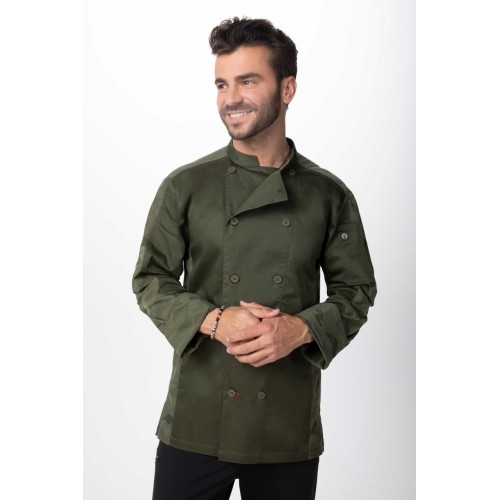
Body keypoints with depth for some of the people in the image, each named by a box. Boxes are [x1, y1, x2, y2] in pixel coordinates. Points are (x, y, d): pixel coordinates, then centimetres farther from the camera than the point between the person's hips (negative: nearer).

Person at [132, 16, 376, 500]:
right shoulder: (186, 186, -2)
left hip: (290, 424, 1)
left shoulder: (329, 195, 0)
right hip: (197, 419, 0)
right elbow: (151, 280, 2)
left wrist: (300, 330, -14)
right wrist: (214, 321, -15)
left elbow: (355, 292, 5)